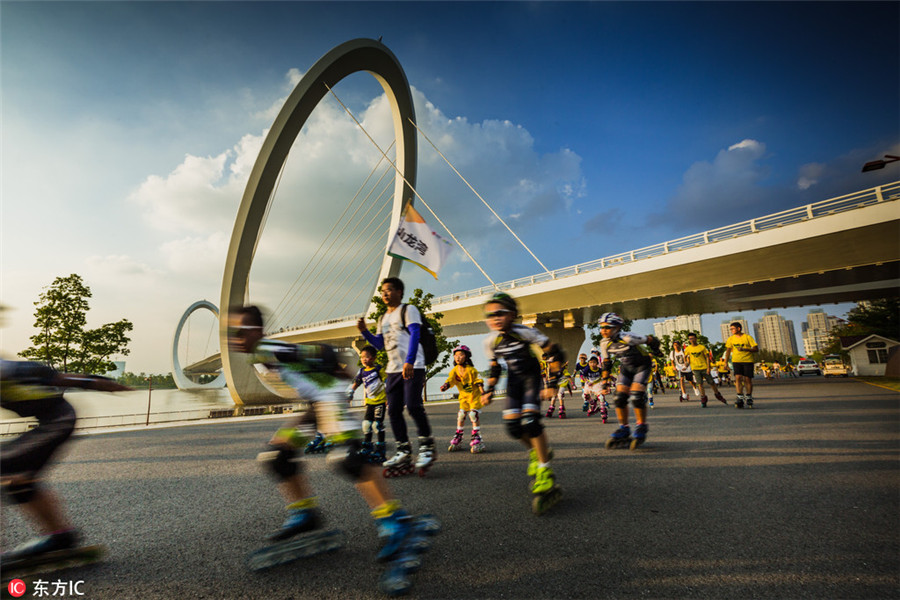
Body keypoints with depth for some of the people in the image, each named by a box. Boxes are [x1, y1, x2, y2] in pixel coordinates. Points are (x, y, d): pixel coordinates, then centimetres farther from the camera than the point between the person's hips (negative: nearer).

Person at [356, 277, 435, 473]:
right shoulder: (383, 318, 21)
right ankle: (404, 452, 12)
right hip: (393, 369, 7)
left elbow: (414, 335, -12)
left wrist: (409, 362, -23)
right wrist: (365, 331, 4)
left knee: (413, 405, -16)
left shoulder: (408, 310, 0)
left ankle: (427, 447, 0)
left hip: (413, 367, -7)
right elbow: (379, 344, 20)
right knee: (393, 410, 4)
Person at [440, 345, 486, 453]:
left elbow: (478, 381, -10)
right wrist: (445, 386, -34)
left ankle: (476, 439, -4)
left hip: (474, 395, -4)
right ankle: (457, 439, 19)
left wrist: (482, 391, -20)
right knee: (460, 416, 5)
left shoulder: (471, 370, -14)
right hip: (463, 397, 4)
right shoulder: (454, 371, -6)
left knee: (474, 415, -13)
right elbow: (450, 380, -14)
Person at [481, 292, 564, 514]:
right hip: (513, 379, 5)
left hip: (531, 375, -5)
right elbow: (494, 367, 10)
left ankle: (546, 478, -16)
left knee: (530, 419, -24)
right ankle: (536, 452, 22)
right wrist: (488, 390, 1)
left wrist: (552, 384, -19)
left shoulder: (524, 332, -25)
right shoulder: (491, 340, -9)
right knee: (511, 424, -10)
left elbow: (556, 354, -18)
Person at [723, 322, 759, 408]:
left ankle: (749, 399, 17)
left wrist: (744, 349, -20)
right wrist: (725, 363, 7)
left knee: (748, 379, 0)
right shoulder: (731, 339, 7)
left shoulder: (748, 337, -3)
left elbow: (756, 349, -5)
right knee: (738, 378, -12)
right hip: (736, 361, 2)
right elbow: (728, 351, 12)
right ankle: (740, 399, -12)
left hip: (748, 361, -2)